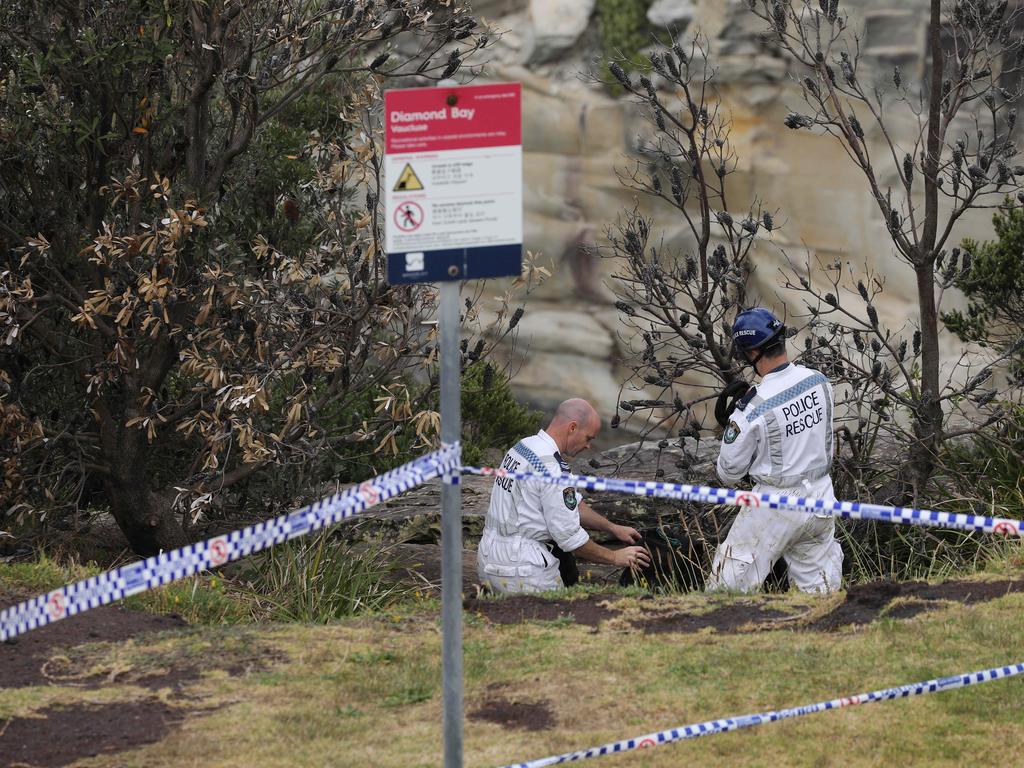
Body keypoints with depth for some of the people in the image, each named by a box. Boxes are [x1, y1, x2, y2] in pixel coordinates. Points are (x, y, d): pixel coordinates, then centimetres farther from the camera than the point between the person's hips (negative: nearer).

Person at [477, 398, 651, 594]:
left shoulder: (523, 446, 13)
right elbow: (569, 536, -13)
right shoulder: (551, 469, -18)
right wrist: (615, 557, 0)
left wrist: (614, 528, 24)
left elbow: (573, 503, 23)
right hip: (523, 569, -10)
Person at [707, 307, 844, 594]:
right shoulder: (819, 381, -6)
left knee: (731, 583, 5)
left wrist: (730, 426, 6)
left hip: (775, 505, -6)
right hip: (820, 495, 6)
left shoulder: (752, 408, -23)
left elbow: (729, 473, -11)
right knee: (819, 586, 16)